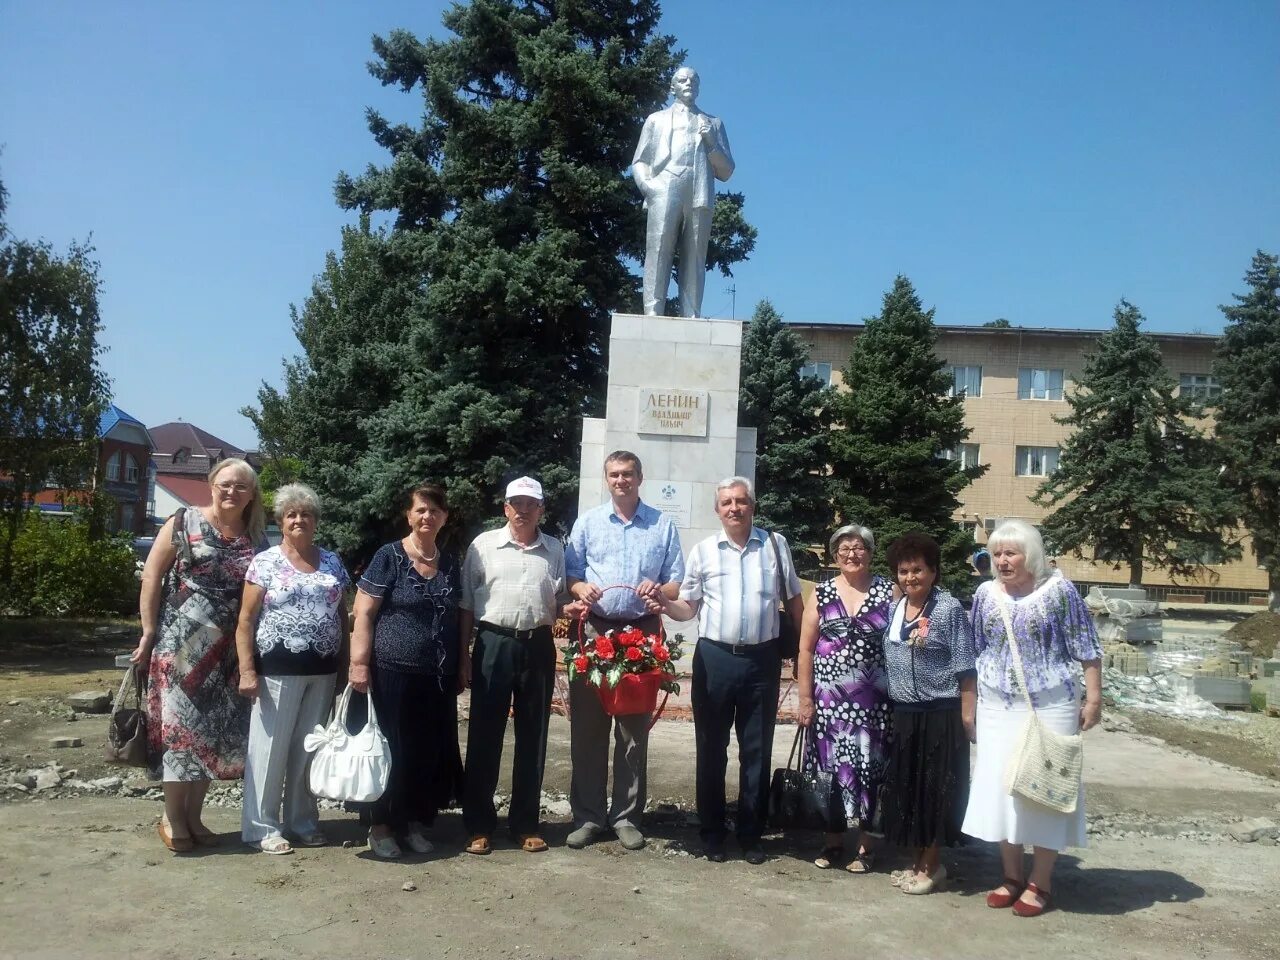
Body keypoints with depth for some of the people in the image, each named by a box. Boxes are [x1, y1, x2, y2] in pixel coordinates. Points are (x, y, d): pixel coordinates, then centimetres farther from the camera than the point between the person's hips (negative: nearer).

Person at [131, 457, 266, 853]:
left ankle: (193, 814, 21)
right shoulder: (184, 522, -2)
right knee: (180, 723, -1)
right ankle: (172, 817, 12)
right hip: (180, 641, -4)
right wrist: (149, 631, -7)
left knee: (217, 729, 8)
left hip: (227, 650, 4)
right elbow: (151, 576, -3)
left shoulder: (255, 540, 7)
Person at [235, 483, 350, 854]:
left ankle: (303, 821, 24)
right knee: (271, 746, 2)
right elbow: (245, 621, -4)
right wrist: (247, 670, -11)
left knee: (309, 748, 12)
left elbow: (343, 614, 15)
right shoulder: (265, 562, -2)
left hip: (323, 671, 4)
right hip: (278, 669, -4)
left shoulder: (332, 562, 10)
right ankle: (262, 826, 13)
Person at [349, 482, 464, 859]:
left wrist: (462, 665, 13)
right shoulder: (389, 557, -5)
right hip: (393, 672, -5)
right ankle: (381, 825, 18)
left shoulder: (450, 563, 10)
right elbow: (363, 614, -8)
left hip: (439, 676, 5)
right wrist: (359, 663, -15)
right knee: (392, 750, 2)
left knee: (434, 753, 8)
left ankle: (416, 822, 24)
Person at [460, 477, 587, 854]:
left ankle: (526, 823, 21)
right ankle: (479, 824, 15)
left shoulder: (555, 550, 9)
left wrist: (570, 608, -6)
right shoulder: (484, 545, 1)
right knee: (485, 735, 3)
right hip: (494, 644, -2)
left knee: (533, 736, 9)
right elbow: (467, 605, 3)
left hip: (538, 646, 2)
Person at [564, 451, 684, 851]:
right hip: (594, 631, 0)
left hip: (642, 634, 0)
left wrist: (659, 589, -15)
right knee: (587, 727, 2)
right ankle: (587, 815, 12)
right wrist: (580, 587, -16)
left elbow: (678, 583, 6)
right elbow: (568, 574, 6)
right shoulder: (587, 522, 10)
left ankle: (626, 816, 16)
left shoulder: (663, 525, 9)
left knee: (634, 728, 5)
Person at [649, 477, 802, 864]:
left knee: (756, 750, 9)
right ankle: (712, 832, 21)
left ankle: (750, 834, 22)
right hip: (715, 658, 0)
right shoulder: (703, 550, 3)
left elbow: (793, 600, 10)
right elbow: (689, 607, 5)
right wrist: (665, 604, -16)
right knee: (711, 748, 8)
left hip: (762, 659, 0)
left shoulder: (775, 544, 4)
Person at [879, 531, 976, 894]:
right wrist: (889, 710, 13)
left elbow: (965, 668, -10)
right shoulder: (893, 611, 9)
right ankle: (920, 861, 27)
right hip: (903, 714, 6)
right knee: (905, 788, 12)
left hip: (940, 715, -6)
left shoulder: (950, 609, -9)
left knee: (935, 789, 3)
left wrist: (967, 716, -13)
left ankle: (930, 865, 17)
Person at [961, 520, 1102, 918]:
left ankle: (1040, 882, 15)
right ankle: (1011, 876, 21)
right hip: (998, 707, 4)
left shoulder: (1058, 590, -7)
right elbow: (974, 651, 12)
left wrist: (1093, 698, -8)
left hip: (1049, 706, -4)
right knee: (999, 785, 7)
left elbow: (1086, 648, -5)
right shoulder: (985, 593, 4)